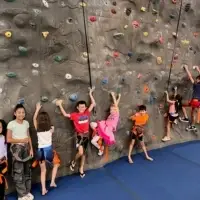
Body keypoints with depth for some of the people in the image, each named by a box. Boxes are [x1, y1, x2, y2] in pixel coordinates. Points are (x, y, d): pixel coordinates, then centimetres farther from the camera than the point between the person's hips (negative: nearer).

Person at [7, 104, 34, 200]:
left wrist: (31, 148, 5)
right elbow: (8, 139, -11)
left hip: (26, 148, 5)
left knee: (27, 170, 11)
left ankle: (27, 191, 25)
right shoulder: (11, 124, -11)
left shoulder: (26, 123, 3)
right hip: (16, 148, -5)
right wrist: (21, 140, -16)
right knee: (18, 171, 0)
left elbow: (28, 137, 8)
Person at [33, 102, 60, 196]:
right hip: (48, 149, -2)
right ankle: (52, 182, 18)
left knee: (43, 170, 17)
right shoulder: (51, 128, -6)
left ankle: (43, 190, 22)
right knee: (56, 164, 25)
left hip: (40, 150, 2)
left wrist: (38, 109, 20)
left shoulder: (37, 129, -3)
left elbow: (34, 118, 12)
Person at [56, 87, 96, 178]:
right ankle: (73, 162, 14)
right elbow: (65, 114, -11)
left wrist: (90, 94, 5)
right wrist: (60, 105, -12)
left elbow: (93, 103, 3)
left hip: (86, 134, 4)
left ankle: (81, 169, 32)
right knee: (80, 152, -19)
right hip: (79, 134, -4)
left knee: (84, 153, 15)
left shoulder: (87, 112, -1)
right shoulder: (75, 115, -7)